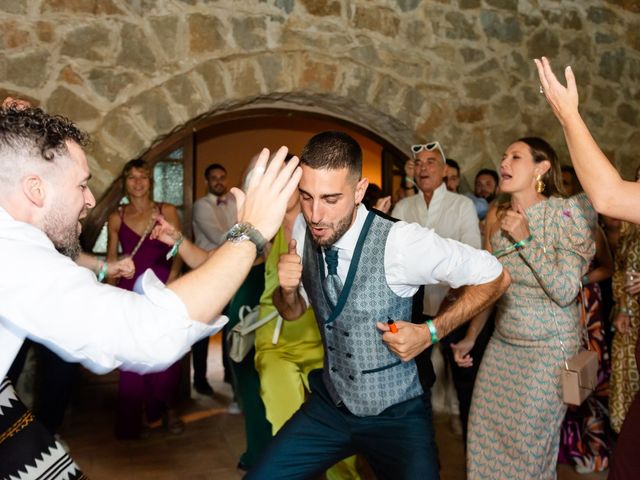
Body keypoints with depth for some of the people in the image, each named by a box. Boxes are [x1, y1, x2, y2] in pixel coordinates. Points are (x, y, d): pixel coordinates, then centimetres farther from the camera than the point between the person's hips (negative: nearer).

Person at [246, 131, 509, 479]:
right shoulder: (304, 233, -10)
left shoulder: (399, 241, -26)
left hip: (396, 415, -3)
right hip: (329, 405, 4)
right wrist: (287, 289, -18)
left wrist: (430, 333, -20)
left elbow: (494, 277, -13)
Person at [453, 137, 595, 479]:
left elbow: (565, 293, -19)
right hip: (503, 343, 5)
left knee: (528, 445, 7)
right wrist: (470, 337, 10)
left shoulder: (566, 212, -14)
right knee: (485, 439, 11)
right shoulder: (496, 216, 2)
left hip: (548, 348, -5)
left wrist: (525, 239, -24)